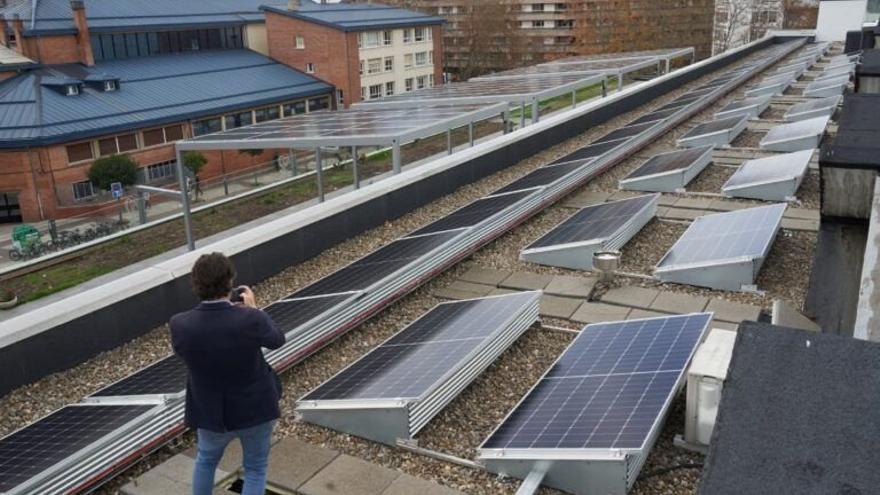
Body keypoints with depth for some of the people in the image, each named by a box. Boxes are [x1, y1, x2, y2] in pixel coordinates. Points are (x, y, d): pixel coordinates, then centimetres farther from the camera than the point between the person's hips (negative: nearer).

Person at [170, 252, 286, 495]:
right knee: (255, 468, 22)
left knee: (206, 459, 32)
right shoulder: (251, 320, -28)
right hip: (255, 409, -1)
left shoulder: (180, 324, -22)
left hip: (212, 413, 2)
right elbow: (276, 340, -5)